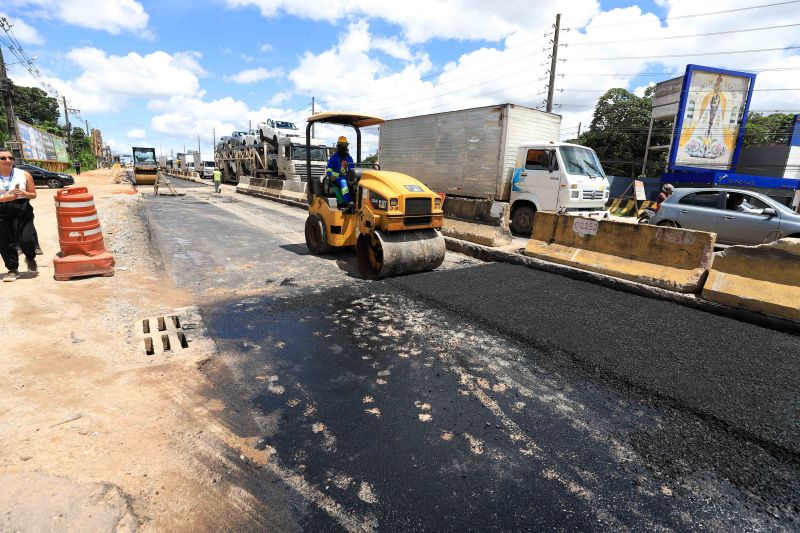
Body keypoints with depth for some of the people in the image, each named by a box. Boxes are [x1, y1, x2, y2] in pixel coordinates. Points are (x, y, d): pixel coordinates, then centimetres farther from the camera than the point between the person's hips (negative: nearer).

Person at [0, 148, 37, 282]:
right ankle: (13, 269, 19)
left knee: (25, 239, -9)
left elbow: (33, 195, 6)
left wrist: (23, 193, -14)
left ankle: (30, 258, 23)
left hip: (22, 211, -1)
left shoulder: (24, 175, 2)